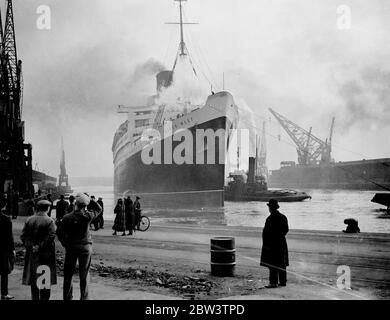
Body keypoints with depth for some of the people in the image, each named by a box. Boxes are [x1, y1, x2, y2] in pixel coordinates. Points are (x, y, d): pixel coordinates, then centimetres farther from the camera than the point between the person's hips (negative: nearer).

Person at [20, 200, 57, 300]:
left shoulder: (29, 220, 3)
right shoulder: (49, 221, -10)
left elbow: (23, 236, -2)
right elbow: (51, 237, -19)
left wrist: (31, 246, -7)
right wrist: (40, 246, -14)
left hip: (32, 254, 4)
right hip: (46, 254, -4)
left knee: (33, 278, 13)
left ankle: (35, 298, 19)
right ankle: (44, 298, 7)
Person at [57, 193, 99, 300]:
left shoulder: (67, 218, -10)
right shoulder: (88, 216, -10)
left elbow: (60, 234, -5)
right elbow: (98, 208, 9)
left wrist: (65, 244, 11)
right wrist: (88, 199, 3)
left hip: (71, 247, 0)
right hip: (85, 246, 0)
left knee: (68, 274, 12)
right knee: (84, 275, 8)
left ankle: (67, 297, 17)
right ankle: (84, 297, 12)